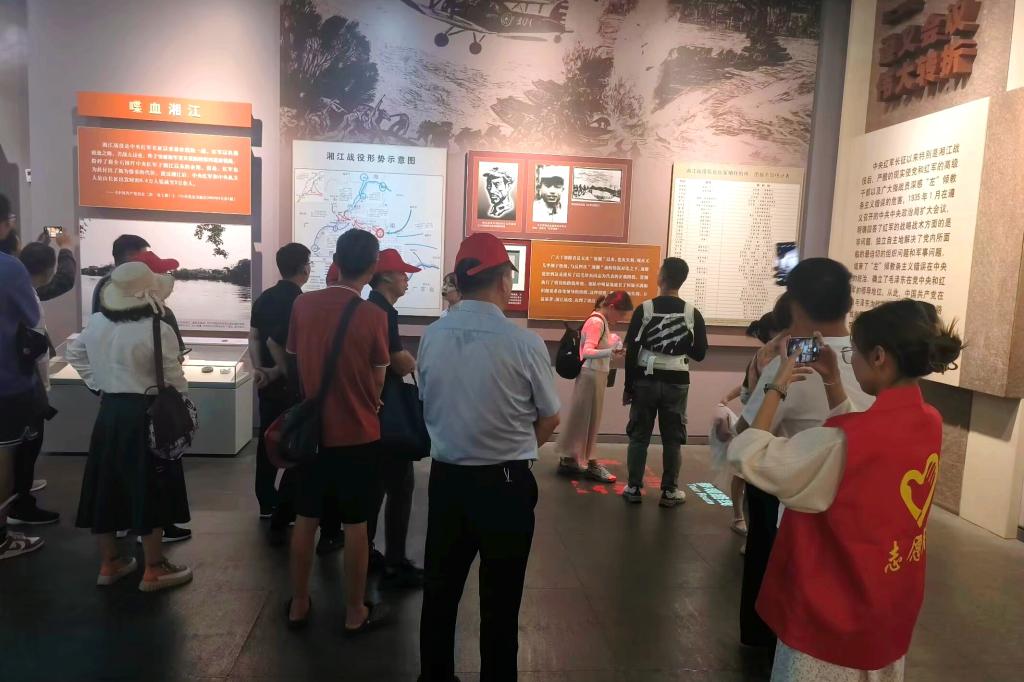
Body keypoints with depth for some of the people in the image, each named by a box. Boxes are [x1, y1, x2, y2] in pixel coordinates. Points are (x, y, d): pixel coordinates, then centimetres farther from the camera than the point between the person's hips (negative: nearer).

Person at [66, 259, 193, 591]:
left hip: (109, 412, 7)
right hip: (146, 415, -6)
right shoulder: (159, 330, -18)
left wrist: (100, 385, 18)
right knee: (149, 491, 3)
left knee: (107, 486, 14)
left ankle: (109, 563, 27)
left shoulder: (96, 322, 3)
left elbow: (74, 354, 18)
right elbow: (174, 382, -14)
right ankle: (154, 569, 12)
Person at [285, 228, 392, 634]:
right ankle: (356, 613, 20)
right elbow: (377, 386, -4)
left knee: (306, 519, 15)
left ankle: (298, 605, 28)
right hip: (357, 434, -3)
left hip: (311, 428, 4)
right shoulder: (374, 316, -14)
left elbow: (295, 364, 9)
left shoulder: (302, 304, -4)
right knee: (356, 524, 7)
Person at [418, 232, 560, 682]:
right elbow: (549, 421, -6)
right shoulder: (525, 344, -18)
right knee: (500, 596, 15)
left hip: (446, 476, 4)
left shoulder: (432, 337, -7)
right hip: (505, 482, -4)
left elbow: (428, 407, 6)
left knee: (440, 588, 20)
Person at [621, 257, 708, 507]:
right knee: (673, 439, 9)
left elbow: (631, 351, -6)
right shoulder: (692, 313, -4)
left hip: (646, 380, 0)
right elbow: (699, 354, -1)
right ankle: (669, 491, 15)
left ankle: (634, 488, 15)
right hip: (677, 382, 1)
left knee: (639, 435, 9)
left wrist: (628, 386, 3)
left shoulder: (644, 310, -7)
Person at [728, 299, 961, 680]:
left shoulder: (843, 442, -31)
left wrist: (777, 388, -14)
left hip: (834, 616, -7)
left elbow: (750, 459, -23)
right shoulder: (929, 422, -5)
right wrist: (832, 383, 7)